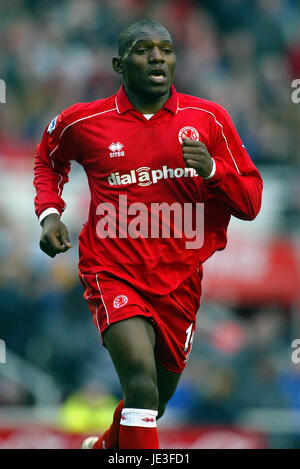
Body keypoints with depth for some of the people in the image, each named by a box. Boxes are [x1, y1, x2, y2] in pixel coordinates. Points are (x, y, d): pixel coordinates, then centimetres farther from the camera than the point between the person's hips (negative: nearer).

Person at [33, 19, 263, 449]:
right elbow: (48, 160, 21)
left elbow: (250, 202, 3)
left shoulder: (208, 119, 0)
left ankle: (106, 445, 49)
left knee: (153, 405, 18)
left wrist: (212, 169, -17)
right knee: (142, 385, -28)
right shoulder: (84, 122, -2)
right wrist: (49, 213, 3)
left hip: (179, 282, 3)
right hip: (114, 273, -3)